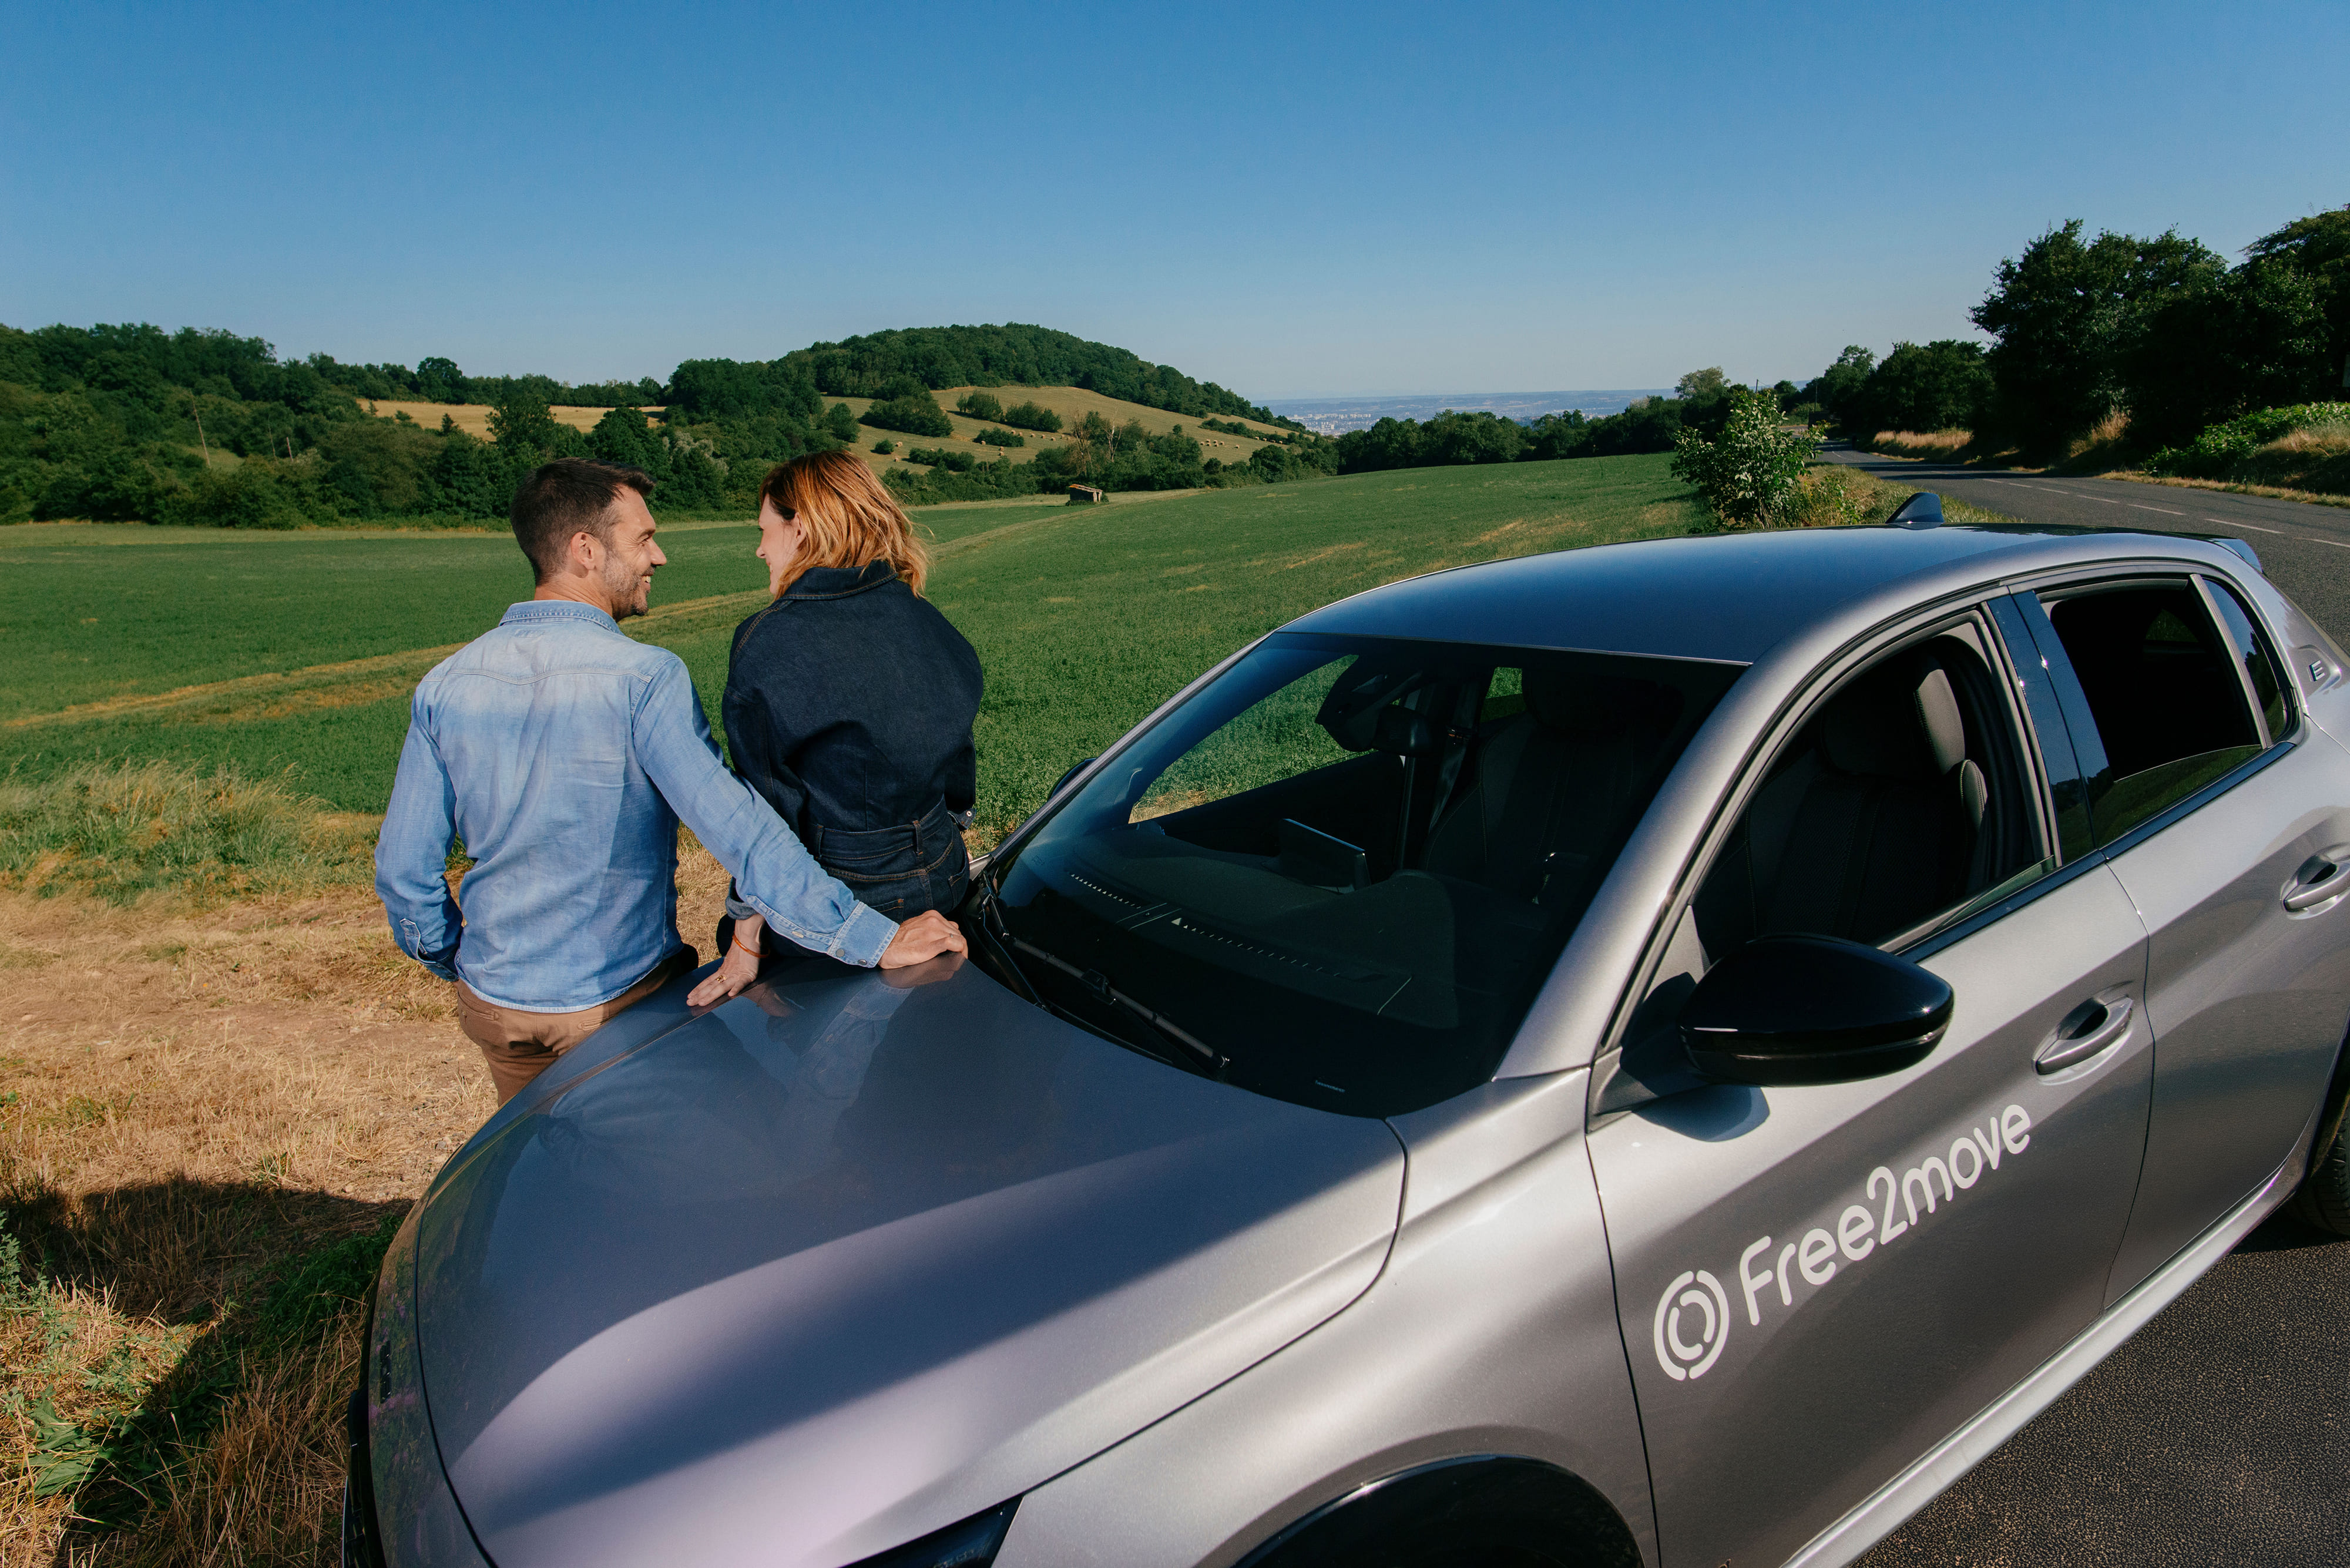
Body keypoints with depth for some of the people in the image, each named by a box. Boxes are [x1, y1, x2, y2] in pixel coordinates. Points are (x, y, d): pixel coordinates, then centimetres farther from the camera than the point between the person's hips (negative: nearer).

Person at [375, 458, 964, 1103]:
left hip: (492, 1002, 4)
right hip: (616, 1002, -4)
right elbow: (738, 829, -31)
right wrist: (877, 940, -32)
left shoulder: (445, 686, -5)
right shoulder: (644, 679, -22)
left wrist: (453, 964, 18)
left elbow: (402, 868, 0)